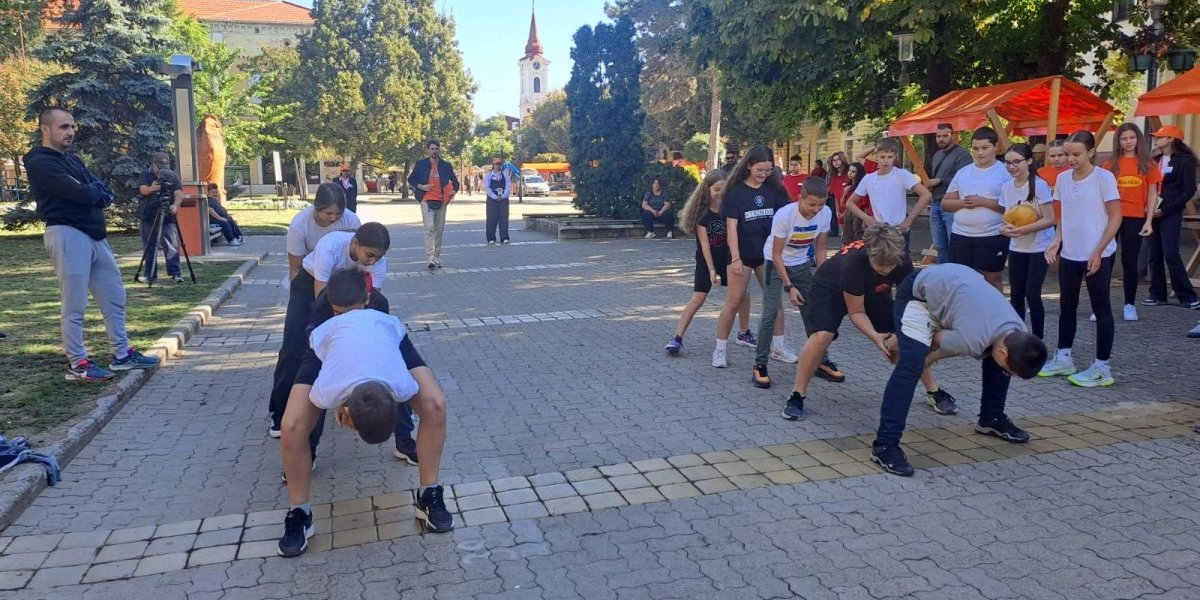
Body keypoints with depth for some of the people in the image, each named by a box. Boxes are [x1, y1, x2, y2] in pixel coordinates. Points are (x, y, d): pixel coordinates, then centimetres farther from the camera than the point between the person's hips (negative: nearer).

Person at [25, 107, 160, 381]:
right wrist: (98, 193, 0)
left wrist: (93, 193, -10)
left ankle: (122, 354, 21)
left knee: (114, 296, 12)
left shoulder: (72, 158, 19)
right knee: (74, 305, -4)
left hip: (94, 233, 9)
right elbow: (80, 193, -20)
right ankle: (77, 364, 4)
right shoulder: (40, 163, -9)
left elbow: (105, 192, 10)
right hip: (68, 234, -9)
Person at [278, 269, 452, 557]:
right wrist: (338, 405, 4)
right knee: (292, 427, -20)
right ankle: (299, 514, 2)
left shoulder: (403, 386, -38)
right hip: (328, 337, 0)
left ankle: (428, 495, -3)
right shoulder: (327, 391, -40)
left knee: (435, 405, -21)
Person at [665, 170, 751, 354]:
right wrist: (711, 268, -19)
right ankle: (677, 338, -6)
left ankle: (744, 332, 21)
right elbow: (704, 241, -16)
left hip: (727, 256, 3)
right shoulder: (701, 210, -14)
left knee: (742, 293, 2)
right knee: (698, 298, -10)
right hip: (706, 259, -3)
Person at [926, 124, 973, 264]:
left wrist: (939, 180, -14)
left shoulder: (961, 154, -9)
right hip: (936, 204, 9)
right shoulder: (937, 155, 20)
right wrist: (930, 185, 10)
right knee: (940, 245, 13)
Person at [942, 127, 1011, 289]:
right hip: (960, 236, 5)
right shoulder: (963, 172, 10)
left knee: (992, 280, 3)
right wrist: (963, 203, -9)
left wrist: (984, 202, -19)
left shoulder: (1005, 172, -4)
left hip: (993, 238, -5)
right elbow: (945, 203, 11)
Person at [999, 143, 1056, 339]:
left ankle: (1038, 340, 6)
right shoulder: (1006, 187, 1)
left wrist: (1022, 230, -27)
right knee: (1016, 294, 7)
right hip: (1016, 248, 5)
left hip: (1039, 248, -5)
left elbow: (1049, 219, -17)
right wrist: (1004, 228, -12)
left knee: (1032, 294, -6)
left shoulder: (1039, 185, -15)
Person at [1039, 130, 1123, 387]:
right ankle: (1063, 358, 25)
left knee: (1101, 308, 2)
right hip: (1069, 254, 6)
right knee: (1066, 307, 13)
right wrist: (1056, 241, -1)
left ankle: (1102, 367, 8)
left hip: (1098, 255, -6)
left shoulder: (1103, 178, -10)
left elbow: (1115, 217, -10)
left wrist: (1098, 251, -16)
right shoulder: (1063, 178, 6)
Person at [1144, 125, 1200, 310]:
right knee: (1155, 255, 6)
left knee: (1171, 254, -11)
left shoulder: (1185, 160, -4)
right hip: (1152, 212, 5)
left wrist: (1165, 209, -13)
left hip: (1171, 213, -5)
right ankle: (1158, 294, 12)